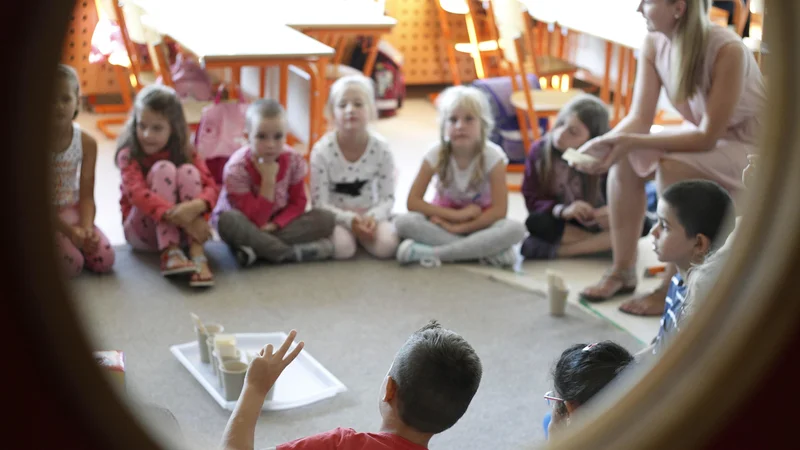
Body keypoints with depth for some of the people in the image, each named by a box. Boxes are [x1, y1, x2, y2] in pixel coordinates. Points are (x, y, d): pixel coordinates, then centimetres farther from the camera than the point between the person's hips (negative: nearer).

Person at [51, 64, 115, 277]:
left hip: (72, 211, 3)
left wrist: (86, 228, -25)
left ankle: (74, 242, 11)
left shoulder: (87, 143, -6)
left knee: (105, 260, -17)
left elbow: (86, 196, -5)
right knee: (71, 265, -26)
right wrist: (69, 230, -26)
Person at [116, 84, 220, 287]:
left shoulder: (186, 153, -2)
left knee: (188, 171, -22)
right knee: (163, 169, -24)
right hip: (142, 232, -2)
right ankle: (170, 253, -36)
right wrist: (177, 216, -42)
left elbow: (211, 188, -16)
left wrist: (195, 206, -41)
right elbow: (136, 193, -28)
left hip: (179, 229, 3)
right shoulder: (129, 155, -10)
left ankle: (197, 254, -35)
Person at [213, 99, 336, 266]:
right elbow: (255, 221, -27)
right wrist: (268, 180, -34)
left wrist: (274, 224, -25)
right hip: (248, 227, -4)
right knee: (228, 220, -39)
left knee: (326, 218, -19)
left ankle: (256, 248, -27)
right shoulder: (236, 169, -24)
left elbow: (298, 203, -6)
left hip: (278, 224, 4)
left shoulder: (293, 160, -14)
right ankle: (291, 253, -29)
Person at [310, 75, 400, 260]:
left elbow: (388, 198, -6)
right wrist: (350, 219, -29)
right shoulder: (322, 151, -16)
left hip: (369, 214, 2)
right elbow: (320, 203, -14)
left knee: (386, 246, -27)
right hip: (336, 216, -2)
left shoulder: (381, 148, -11)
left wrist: (373, 217, -27)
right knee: (342, 248, -32)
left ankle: (361, 235, 7)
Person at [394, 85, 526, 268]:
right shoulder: (436, 154, -16)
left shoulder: (492, 156, -19)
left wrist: (459, 228, -25)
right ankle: (488, 251, -30)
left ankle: (431, 252, -31)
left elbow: (499, 210, -20)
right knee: (403, 222, -30)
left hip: (480, 223, -1)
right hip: (446, 217, 1)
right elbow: (413, 202, -16)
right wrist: (456, 215, -24)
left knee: (515, 229, -33)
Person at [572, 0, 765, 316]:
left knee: (672, 167, -31)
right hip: (704, 136, 7)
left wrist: (632, 141, -36)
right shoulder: (655, 43, -10)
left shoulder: (727, 50, -30)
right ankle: (623, 271, -2)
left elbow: (708, 137, -29)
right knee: (626, 159, -12)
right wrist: (604, 143, -31)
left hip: (749, 146, -7)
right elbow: (639, 118, -10)